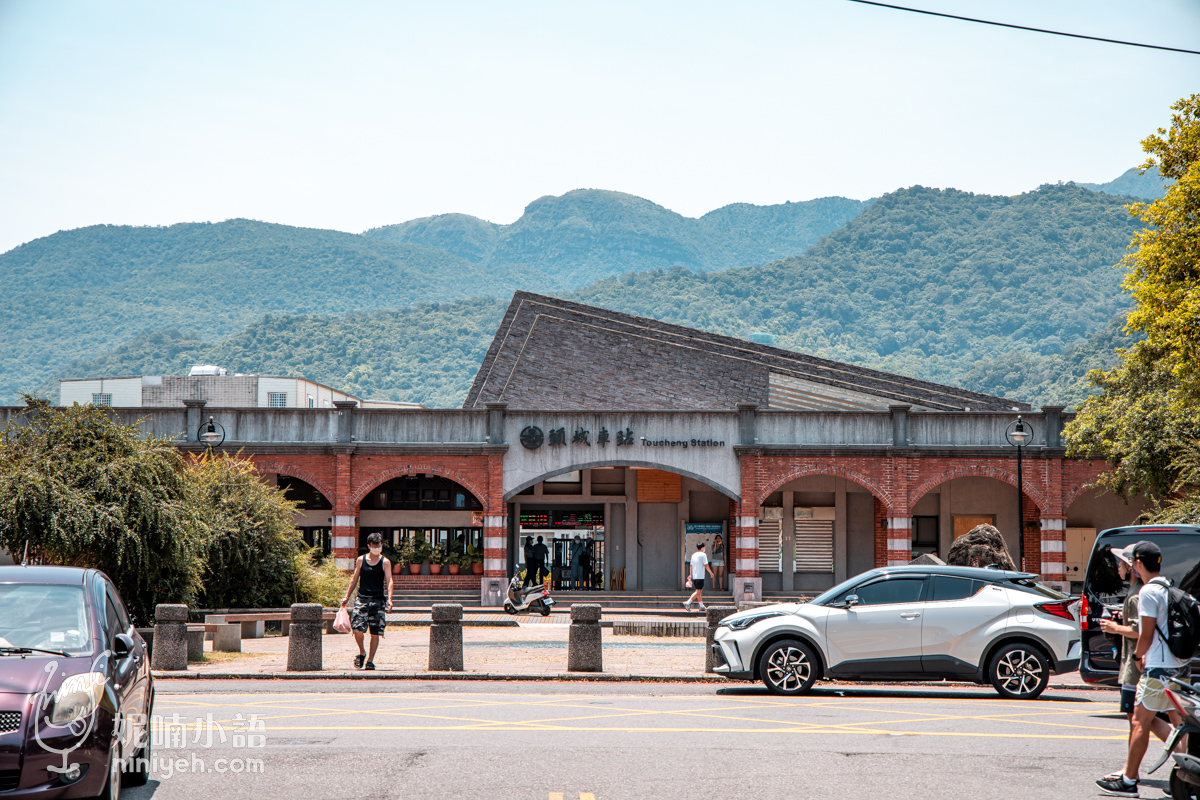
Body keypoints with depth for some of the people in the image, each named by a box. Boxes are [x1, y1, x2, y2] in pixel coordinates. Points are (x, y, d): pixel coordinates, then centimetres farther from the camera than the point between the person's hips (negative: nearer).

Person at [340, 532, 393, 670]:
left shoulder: (385, 562, 3)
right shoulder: (360, 560, 8)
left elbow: (389, 581, -4)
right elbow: (354, 579, 16)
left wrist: (389, 599, -18)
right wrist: (347, 596, 13)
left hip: (378, 601, -1)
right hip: (362, 599, 1)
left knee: (375, 633, 0)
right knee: (358, 630, -11)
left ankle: (370, 660, 12)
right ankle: (361, 653, 15)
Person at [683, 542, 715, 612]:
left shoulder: (693, 555, 13)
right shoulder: (703, 555, -7)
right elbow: (706, 565, -11)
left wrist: (691, 575, 21)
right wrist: (711, 572, 2)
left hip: (694, 576, 8)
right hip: (700, 577, -8)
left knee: (699, 591, 14)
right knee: (698, 592, -8)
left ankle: (701, 606, 17)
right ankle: (688, 603, -20)